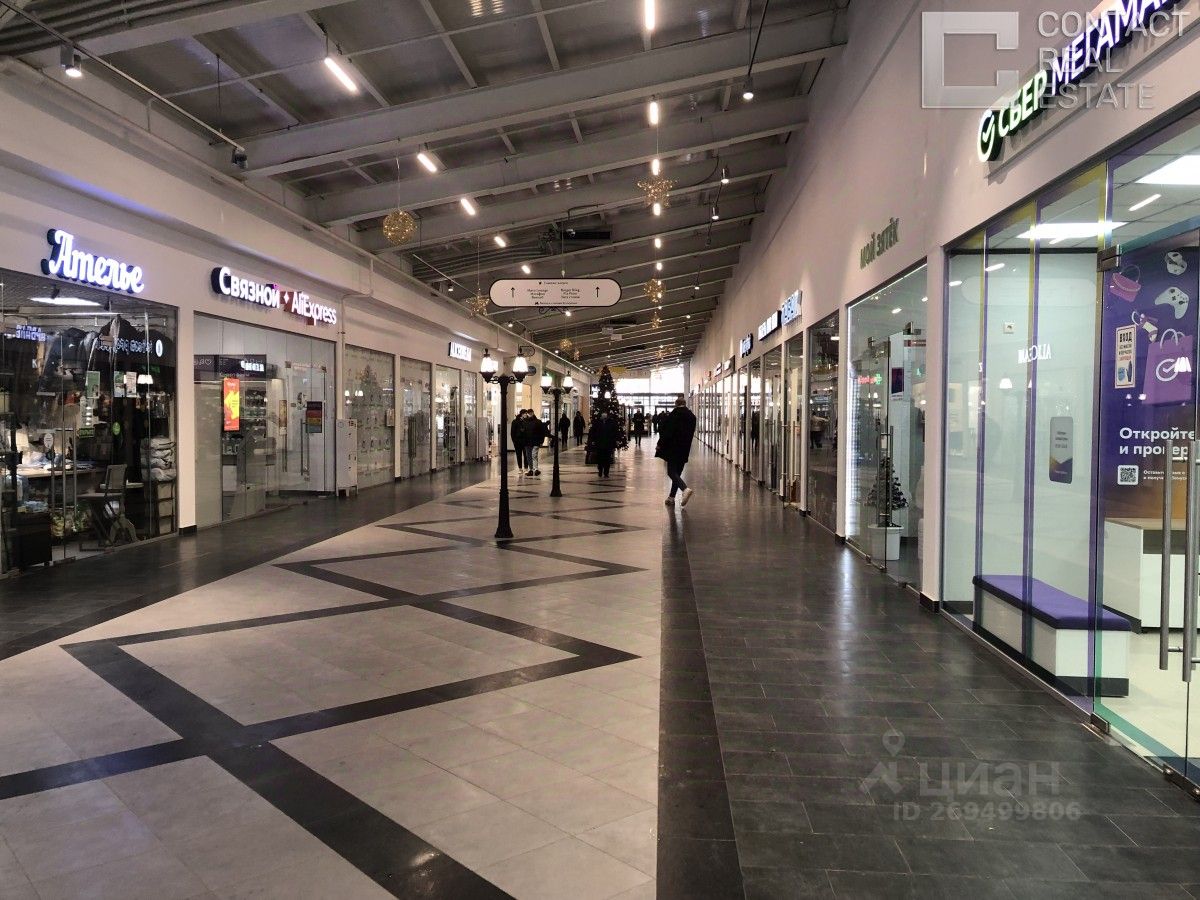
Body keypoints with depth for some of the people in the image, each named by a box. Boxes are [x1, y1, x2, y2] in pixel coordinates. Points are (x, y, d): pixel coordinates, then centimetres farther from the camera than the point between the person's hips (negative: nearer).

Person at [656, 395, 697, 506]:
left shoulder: (672, 415, -11)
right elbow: (692, 433, 12)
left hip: (673, 448, -6)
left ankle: (685, 489, -27)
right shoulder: (692, 416, 6)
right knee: (677, 472, 13)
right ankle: (671, 497, 15)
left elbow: (667, 432, -12)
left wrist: (660, 445, -2)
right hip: (685, 449, 6)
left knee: (672, 472, -4)